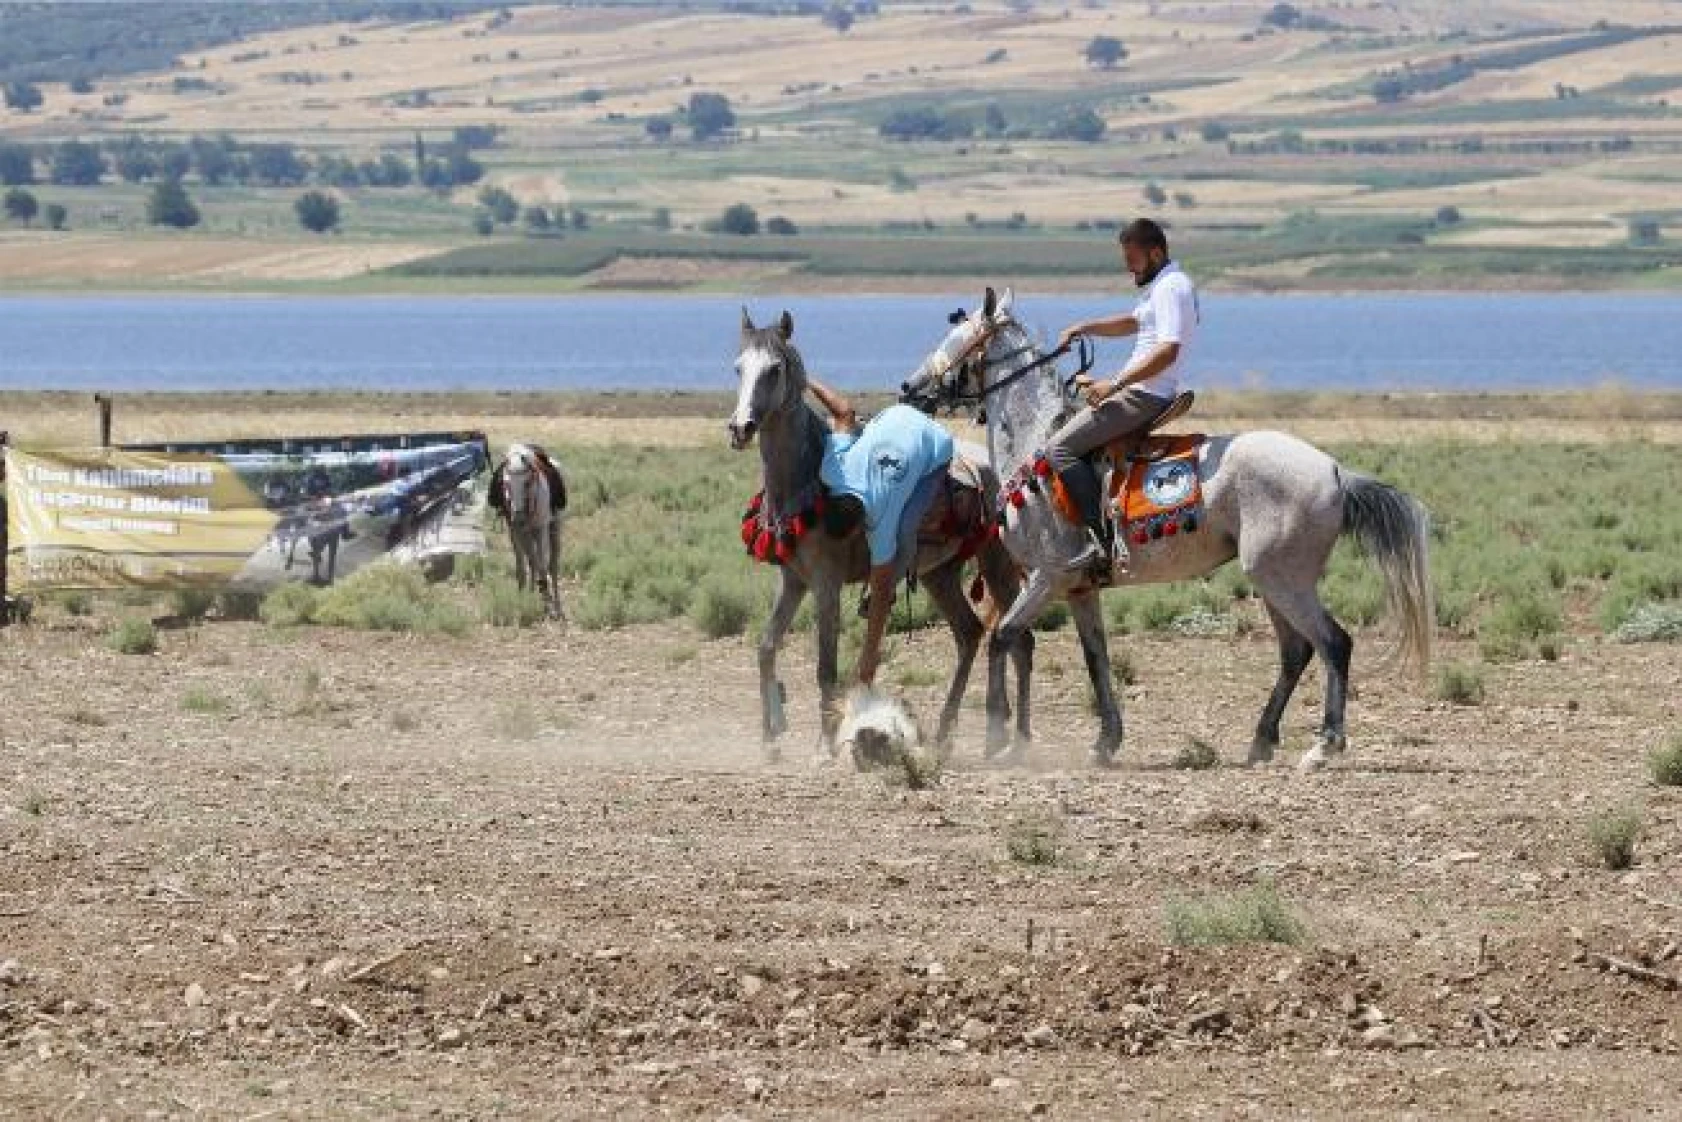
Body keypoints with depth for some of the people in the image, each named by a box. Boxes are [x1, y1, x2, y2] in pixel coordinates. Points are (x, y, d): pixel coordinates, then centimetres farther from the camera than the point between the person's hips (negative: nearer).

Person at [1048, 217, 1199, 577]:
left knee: (1060, 448, -16)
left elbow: (1167, 351, -26)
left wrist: (1113, 385, -24)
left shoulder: (1171, 288, -15)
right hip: (1145, 395, 11)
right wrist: (1085, 328, 21)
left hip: (1144, 396, -11)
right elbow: (1133, 323, 35)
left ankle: (1104, 541, -25)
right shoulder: (1164, 285, 19)